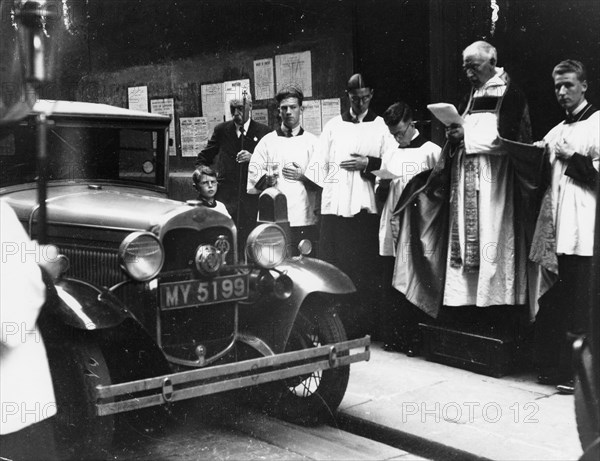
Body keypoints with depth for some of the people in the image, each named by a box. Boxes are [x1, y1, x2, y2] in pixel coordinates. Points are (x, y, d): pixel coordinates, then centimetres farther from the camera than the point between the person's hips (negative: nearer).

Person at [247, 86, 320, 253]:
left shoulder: (312, 142, 10)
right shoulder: (267, 141, 12)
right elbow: (253, 176, 5)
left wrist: (301, 176, -16)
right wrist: (267, 179, -15)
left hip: (304, 221, 0)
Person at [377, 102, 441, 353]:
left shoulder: (431, 151, 1)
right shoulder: (390, 154, 17)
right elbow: (379, 195, 19)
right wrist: (383, 185, -2)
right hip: (392, 229, 5)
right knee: (390, 286, 4)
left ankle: (414, 338, 5)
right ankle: (393, 337, 12)